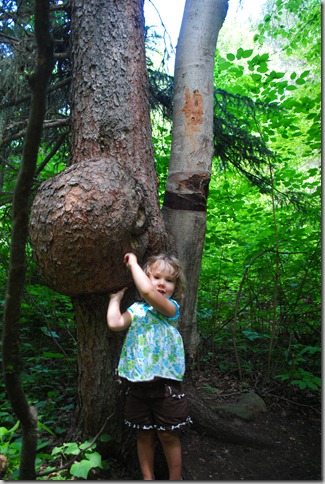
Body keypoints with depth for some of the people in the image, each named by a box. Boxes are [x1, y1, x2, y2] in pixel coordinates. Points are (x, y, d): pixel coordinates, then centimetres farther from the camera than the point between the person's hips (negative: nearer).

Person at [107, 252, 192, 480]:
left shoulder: (171, 307, -11)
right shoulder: (137, 309, 4)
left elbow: (147, 291, -30)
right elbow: (114, 323, -12)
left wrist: (133, 263, -19)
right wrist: (116, 298, 0)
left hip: (166, 383, -4)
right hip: (138, 383, 4)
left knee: (169, 436, 11)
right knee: (143, 435, 18)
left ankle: (176, 479, 34)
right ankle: (148, 478, 38)